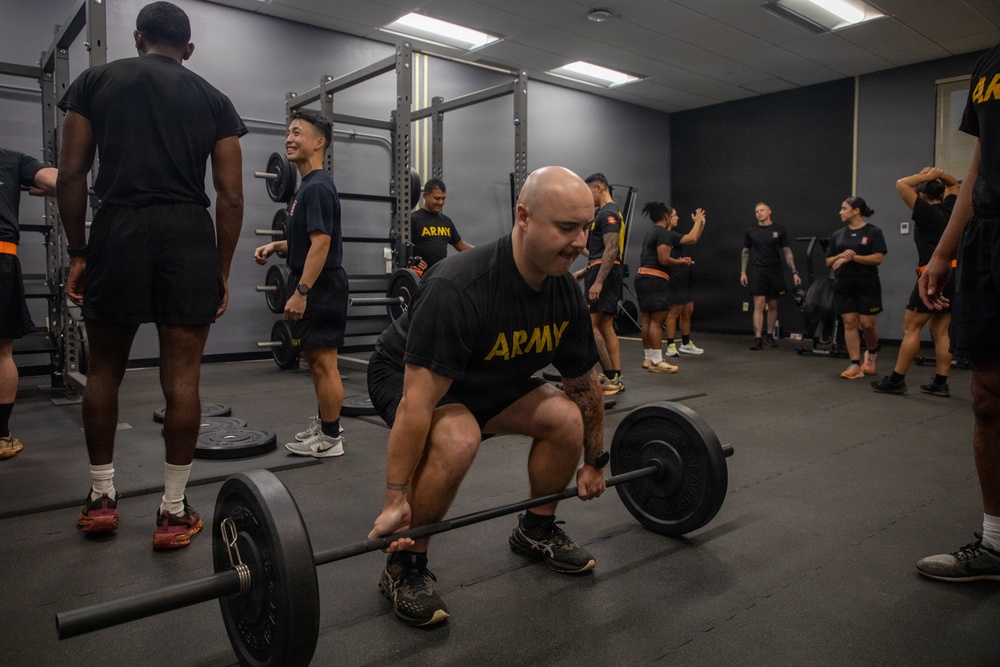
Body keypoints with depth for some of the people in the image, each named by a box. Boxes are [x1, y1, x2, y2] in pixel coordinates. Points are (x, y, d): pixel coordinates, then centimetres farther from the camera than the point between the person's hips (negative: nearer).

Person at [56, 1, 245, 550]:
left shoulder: (96, 81, 11)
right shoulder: (214, 99, 11)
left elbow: (71, 176, 3)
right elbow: (230, 196, 4)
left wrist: (77, 252, 10)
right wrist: (222, 268, 10)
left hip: (119, 231, 0)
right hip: (190, 237, 0)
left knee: (103, 373, 15)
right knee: (182, 378, 1)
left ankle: (101, 499, 25)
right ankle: (173, 513, 8)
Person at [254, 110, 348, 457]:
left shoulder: (317, 187, -15)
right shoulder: (307, 186, 17)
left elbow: (321, 242, -22)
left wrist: (301, 292, -24)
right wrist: (276, 246, 11)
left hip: (320, 288, -10)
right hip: (311, 287, 10)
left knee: (323, 362, -5)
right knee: (316, 360, 16)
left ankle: (330, 438, 4)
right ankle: (325, 422, 28)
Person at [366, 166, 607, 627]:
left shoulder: (567, 294, -15)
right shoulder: (459, 289, -38)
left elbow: (584, 384, -1)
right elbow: (418, 404, -38)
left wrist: (594, 462, 7)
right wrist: (396, 501, -35)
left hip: (490, 382, 6)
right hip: (404, 378, -6)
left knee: (566, 419, -12)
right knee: (457, 440, -36)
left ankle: (535, 531, 12)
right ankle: (404, 565, -12)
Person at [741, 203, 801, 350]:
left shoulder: (779, 230, 2)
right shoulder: (751, 231, 4)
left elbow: (787, 251, 1)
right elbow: (745, 252, 10)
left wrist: (794, 272, -5)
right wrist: (743, 272, 3)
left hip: (775, 272, 1)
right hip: (758, 271, -1)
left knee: (773, 306, 8)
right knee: (759, 305, -8)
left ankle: (770, 336, 21)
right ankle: (758, 339, -10)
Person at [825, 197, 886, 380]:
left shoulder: (873, 232, -1)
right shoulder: (837, 235, 12)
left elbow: (878, 258, -10)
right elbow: (829, 261, 12)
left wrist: (853, 257, -16)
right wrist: (841, 255, -8)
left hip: (867, 285, -3)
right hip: (844, 286, 4)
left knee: (867, 323, -3)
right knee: (849, 323, -1)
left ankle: (872, 352, 28)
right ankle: (855, 365, 2)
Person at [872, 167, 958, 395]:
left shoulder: (926, 212, -7)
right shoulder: (949, 208, 12)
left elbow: (901, 184, -12)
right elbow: (953, 184, 32)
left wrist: (925, 176, -2)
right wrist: (939, 175, 15)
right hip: (952, 276, 8)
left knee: (911, 328, -4)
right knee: (940, 331, 9)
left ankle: (896, 380, -3)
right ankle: (940, 383, 10)